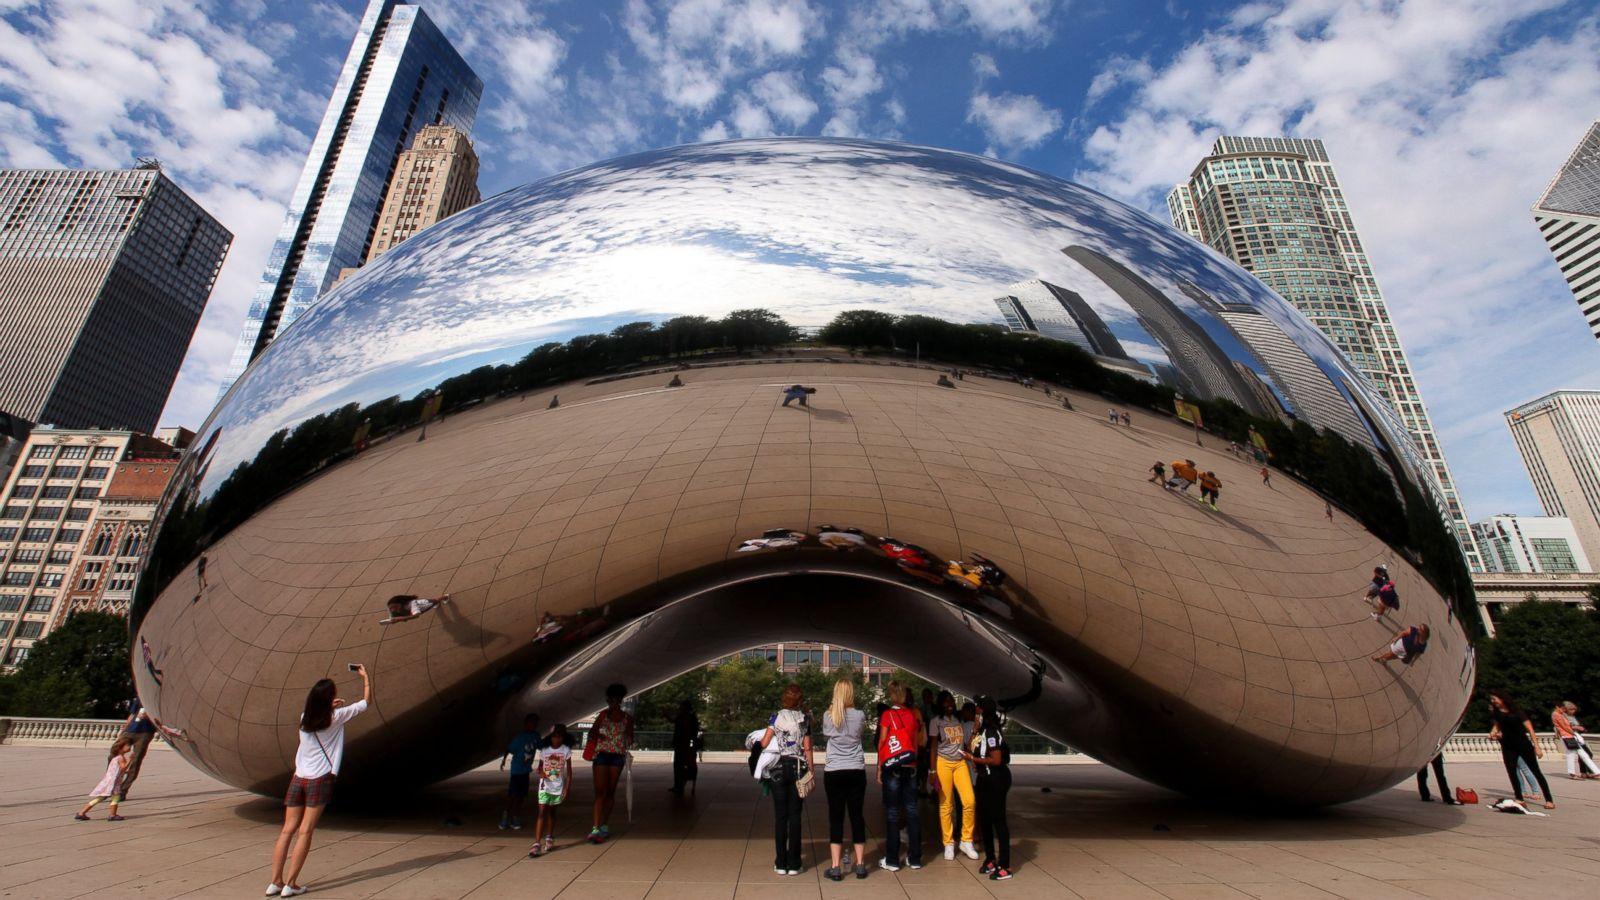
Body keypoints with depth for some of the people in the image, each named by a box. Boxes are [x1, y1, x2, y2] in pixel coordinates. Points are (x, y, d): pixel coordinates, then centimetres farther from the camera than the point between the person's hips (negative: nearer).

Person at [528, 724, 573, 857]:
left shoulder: (566, 750, -4)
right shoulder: (544, 750, -1)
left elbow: (569, 771, -1)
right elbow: (540, 766, 11)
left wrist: (567, 788, -5)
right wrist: (540, 772, -13)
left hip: (558, 786, 0)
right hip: (545, 785, 0)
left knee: (551, 812, 14)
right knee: (542, 812, -10)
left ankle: (549, 838, 32)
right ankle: (537, 843, -11)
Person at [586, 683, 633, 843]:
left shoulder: (627, 718, 2)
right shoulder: (603, 714, 4)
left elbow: (630, 741, 9)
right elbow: (592, 732, 9)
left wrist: (629, 738, -14)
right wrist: (595, 735, -13)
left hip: (618, 756, 1)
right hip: (602, 754, -1)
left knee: (610, 792, 9)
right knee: (600, 791, -8)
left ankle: (604, 825, 22)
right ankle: (596, 828, -9)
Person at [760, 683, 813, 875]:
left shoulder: (776, 717, -4)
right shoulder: (804, 720, 0)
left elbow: (764, 743, -8)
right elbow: (807, 748, 0)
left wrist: (758, 740, 13)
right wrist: (810, 771, 7)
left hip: (778, 769, -1)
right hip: (798, 768, 1)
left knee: (780, 816, 7)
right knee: (795, 816, 7)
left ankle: (781, 863, 10)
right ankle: (793, 864, 9)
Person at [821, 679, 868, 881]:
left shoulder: (828, 716, -6)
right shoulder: (859, 716, -4)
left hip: (834, 772, -1)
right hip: (856, 772, 1)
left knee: (836, 818, 4)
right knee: (857, 816, 10)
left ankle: (836, 868, 5)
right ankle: (860, 865, 18)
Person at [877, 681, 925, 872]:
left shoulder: (887, 714, -8)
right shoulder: (914, 714, 3)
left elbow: (881, 743, -6)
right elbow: (922, 742, 9)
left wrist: (879, 768, 1)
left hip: (892, 768, -4)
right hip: (911, 768, 4)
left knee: (893, 813, 3)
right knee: (911, 811, 10)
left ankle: (892, 860, 7)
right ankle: (915, 858, 16)